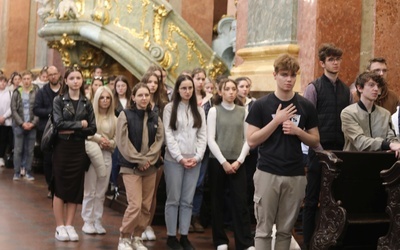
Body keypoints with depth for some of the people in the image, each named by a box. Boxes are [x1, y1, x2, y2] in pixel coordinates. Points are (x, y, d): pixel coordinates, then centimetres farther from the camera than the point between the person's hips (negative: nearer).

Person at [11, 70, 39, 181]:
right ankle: (17, 172, 8)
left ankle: (28, 172, 13)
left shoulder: (37, 91, -1)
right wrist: (22, 123, -9)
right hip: (19, 125, 0)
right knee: (18, 150, 1)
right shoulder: (17, 92, 2)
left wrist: (33, 123, -11)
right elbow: (14, 110, 0)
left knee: (30, 150, 4)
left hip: (32, 125, 0)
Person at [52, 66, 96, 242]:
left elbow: (92, 129, 0)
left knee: (75, 188, 5)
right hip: (62, 148, -3)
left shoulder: (86, 103, 8)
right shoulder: (59, 100, -1)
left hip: (79, 149, 3)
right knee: (60, 187, 0)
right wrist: (80, 124, -12)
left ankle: (69, 225, 14)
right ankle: (59, 227, 8)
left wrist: (73, 130, -12)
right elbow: (58, 123, -15)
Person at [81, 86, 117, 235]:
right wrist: (99, 138, -16)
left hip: (106, 156, 4)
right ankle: (88, 222, 8)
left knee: (101, 192, 7)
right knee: (89, 191, -1)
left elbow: (116, 139, 10)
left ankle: (97, 222, 14)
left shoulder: (114, 119, 9)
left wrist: (109, 143, -9)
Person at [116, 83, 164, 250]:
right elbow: (123, 142, -9)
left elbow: (159, 140, 4)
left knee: (146, 206, 6)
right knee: (135, 205, -12)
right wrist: (139, 160, -13)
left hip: (150, 167, 4)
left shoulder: (155, 117, 10)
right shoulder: (125, 115, -3)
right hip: (131, 167, -4)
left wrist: (148, 159, -10)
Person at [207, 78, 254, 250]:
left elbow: (247, 139, 4)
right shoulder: (214, 111, 0)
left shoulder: (243, 112, 6)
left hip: (237, 162, 1)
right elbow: (210, 139, -5)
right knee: (217, 202, 5)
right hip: (217, 162, -1)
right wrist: (223, 162, -11)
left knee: (240, 202, -3)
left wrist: (239, 160, -7)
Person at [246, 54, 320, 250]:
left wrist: (298, 131, -10)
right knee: (264, 229, 2)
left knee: (285, 230, 10)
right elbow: (251, 141, -7)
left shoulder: (306, 106, 5)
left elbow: (315, 141, 9)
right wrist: (277, 120, -14)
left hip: (295, 175, 2)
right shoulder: (261, 105, -2)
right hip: (267, 173, -2)